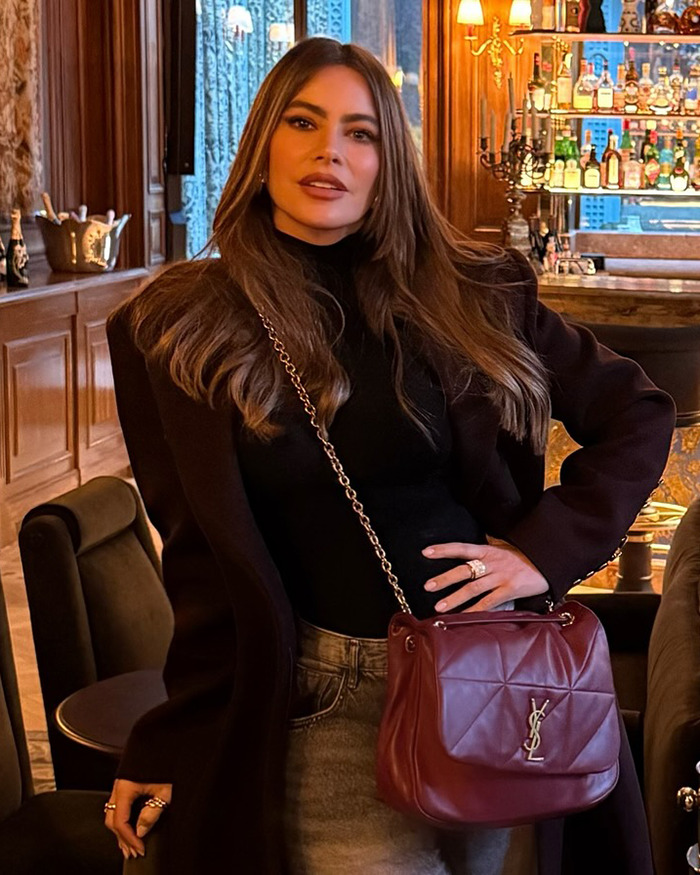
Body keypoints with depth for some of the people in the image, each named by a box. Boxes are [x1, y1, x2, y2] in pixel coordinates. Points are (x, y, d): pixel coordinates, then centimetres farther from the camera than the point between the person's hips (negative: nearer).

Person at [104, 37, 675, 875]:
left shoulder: (470, 295, 1)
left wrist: (548, 547, -7)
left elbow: (636, 415, 6)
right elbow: (201, 558, 2)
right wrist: (168, 746, 0)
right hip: (327, 702, -1)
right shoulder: (179, 329, 0)